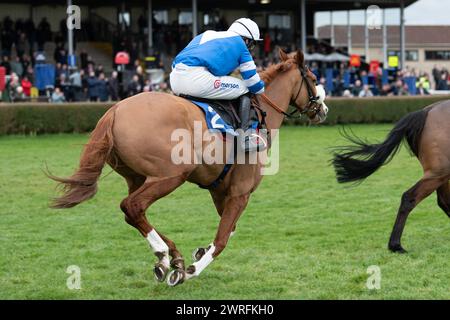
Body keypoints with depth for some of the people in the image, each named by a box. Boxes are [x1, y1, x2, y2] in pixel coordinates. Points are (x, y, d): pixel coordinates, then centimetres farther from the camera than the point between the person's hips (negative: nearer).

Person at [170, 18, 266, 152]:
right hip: (197, 78, -7)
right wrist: (261, 88, 42)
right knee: (244, 89, 12)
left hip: (175, 80, 7)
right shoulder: (240, 44, 15)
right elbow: (254, 85, 18)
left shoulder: (206, 35, 32)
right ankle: (245, 137, 1)